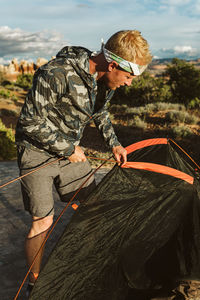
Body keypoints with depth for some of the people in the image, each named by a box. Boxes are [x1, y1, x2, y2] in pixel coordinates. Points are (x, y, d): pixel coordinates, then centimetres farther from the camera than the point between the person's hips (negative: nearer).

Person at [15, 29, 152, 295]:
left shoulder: (105, 81, -7)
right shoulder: (56, 74, -31)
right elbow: (31, 122, -25)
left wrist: (113, 143, 4)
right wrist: (68, 149, -18)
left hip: (70, 149, 7)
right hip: (38, 151, -6)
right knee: (43, 221, -3)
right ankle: (34, 283, 22)